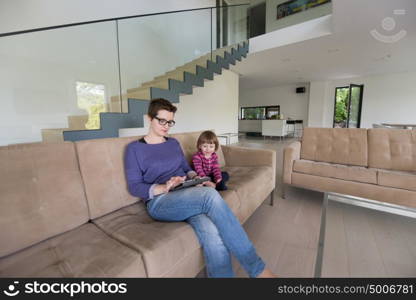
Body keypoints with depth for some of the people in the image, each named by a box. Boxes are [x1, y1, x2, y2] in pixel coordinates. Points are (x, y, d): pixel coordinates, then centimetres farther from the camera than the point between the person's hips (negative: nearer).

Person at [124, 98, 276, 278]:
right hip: (159, 202, -4)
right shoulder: (134, 148, 4)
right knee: (210, 195, -34)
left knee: (212, 233, -32)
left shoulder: (173, 143, 19)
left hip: (187, 197, 5)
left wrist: (195, 178, -2)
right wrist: (164, 187, -20)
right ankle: (257, 269, -22)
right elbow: (134, 187, -2)